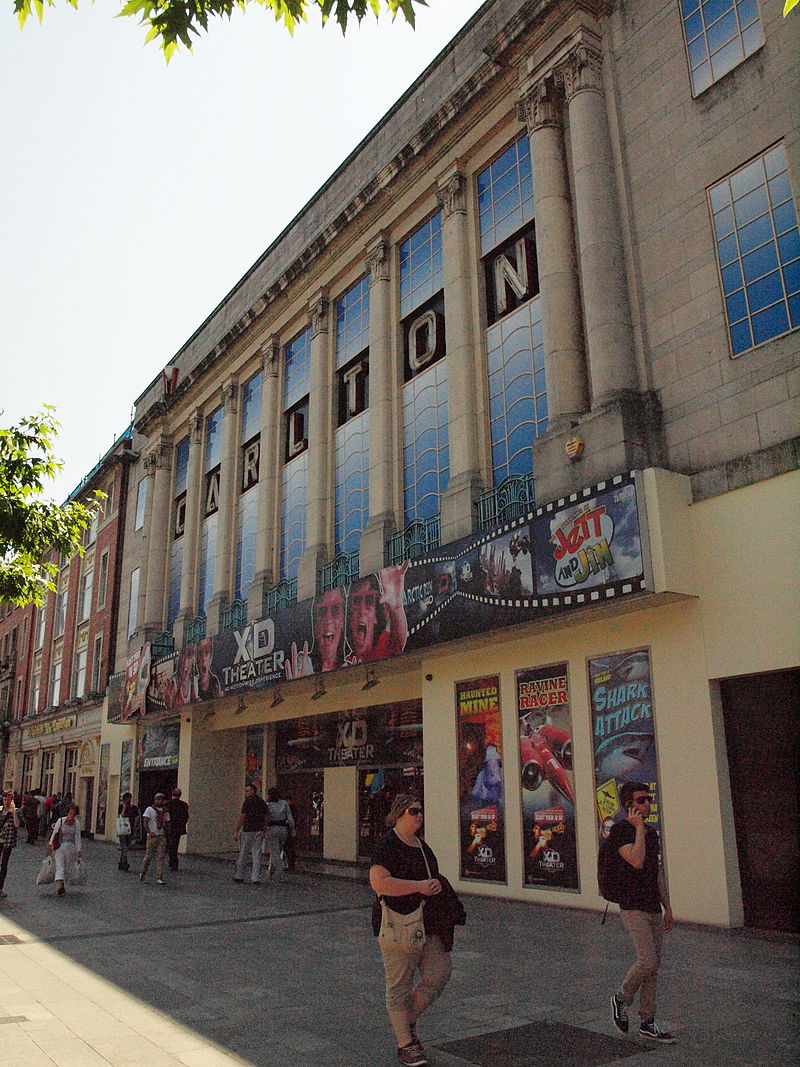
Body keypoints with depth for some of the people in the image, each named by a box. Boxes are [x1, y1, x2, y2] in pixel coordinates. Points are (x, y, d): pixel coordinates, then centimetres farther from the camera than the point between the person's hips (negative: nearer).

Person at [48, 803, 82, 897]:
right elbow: (54, 834, 0)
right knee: (60, 867, -14)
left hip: (70, 848, 3)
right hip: (59, 847, -3)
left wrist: (78, 850, 4)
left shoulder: (77, 824, -1)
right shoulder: (60, 821, -8)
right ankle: (59, 886, -25)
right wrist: (50, 845, 1)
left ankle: (60, 885, 21)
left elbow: (77, 838, 5)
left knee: (66, 868, 7)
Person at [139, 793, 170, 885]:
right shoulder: (149, 809, -1)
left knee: (160, 857, -3)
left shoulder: (165, 811, 12)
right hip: (152, 836, -3)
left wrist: (168, 834, 8)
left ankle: (159, 878, -4)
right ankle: (143, 873, 26)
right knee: (149, 855, 0)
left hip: (162, 836, 3)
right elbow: (145, 822, -9)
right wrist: (149, 832, -23)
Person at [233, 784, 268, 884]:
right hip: (259, 831, 5)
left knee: (243, 854, 8)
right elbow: (265, 818, 11)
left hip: (247, 830, -5)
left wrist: (236, 831, -10)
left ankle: (239, 876, 17)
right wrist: (262, 832, 17)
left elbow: (242, 817, -13)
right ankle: (256, 878, 0)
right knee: (257, 855, 4)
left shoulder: (248, 802, -9)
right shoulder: (262, 802, 10)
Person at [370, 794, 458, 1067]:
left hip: (430, 925, 8)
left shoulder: (421, 844, 15)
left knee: (439, 975, 7)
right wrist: (419, 886, -21)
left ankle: (408, 1020, 29)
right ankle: (405, 1044, 18)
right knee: (400, 984, 3)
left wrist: (436, 884, 10)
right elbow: (379, 882, -23)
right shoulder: (387, 845, -12)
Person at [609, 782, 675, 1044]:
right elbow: (636, 861, -25)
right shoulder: (620, 830, -11)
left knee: (653, 966, 9)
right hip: (633, 907, -8)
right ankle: (622, 999, 11)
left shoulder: (651, 832, 14)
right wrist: (638, 827, -18)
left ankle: (647, 1024, 17)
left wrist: (667, 907, 17)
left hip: (653, 908, 8)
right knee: (647, 962, -14)